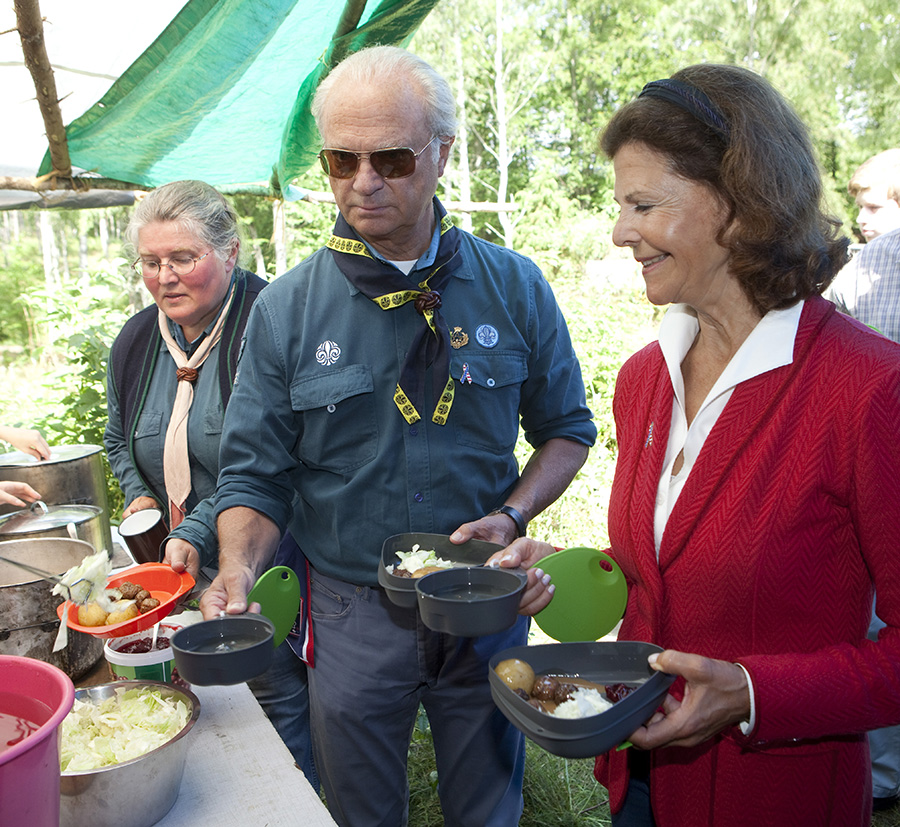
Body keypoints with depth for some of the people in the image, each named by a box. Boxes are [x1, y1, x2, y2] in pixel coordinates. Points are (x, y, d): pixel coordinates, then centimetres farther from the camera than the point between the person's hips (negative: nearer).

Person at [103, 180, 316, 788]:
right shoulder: (135, 341, 6)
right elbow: (120, 439, 23)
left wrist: (198, 533, -27)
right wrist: (139, 494, 4)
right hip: (179, 570, 6)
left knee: (280, 703, 5)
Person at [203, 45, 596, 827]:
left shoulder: (515, 287, -6)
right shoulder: (286, 309, -8)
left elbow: (566, 428, 2)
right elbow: (256, 473, -4)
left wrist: (511, 516, -13)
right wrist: (238, 567, -22)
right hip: (351, 615, 0)